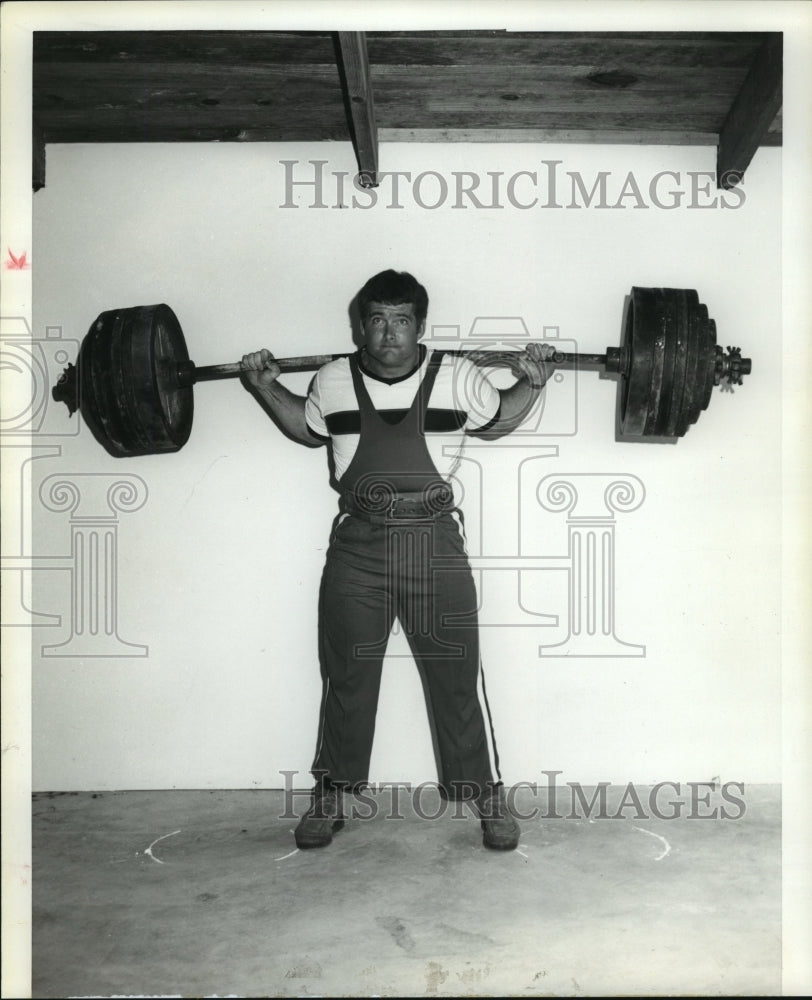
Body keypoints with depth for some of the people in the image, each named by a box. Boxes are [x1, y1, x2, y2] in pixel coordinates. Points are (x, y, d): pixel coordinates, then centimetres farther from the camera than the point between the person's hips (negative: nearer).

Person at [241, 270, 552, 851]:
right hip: (357, 547, 2)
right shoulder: (333, 381, 2)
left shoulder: (457, 378, -3)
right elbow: (307, 429, 22)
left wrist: (531, 383, 0)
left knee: (458, 679, 4)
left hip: (436, 545, -2)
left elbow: (496, 422, 15)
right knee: (346, 679, 11)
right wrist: (266, 388, 11)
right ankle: (331, 798, 27)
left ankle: (489, 797, 20)